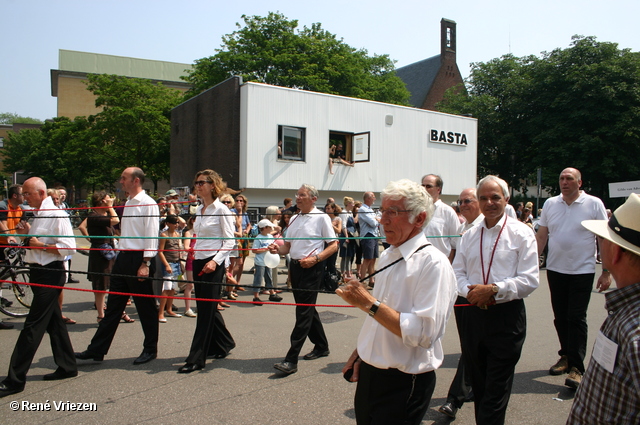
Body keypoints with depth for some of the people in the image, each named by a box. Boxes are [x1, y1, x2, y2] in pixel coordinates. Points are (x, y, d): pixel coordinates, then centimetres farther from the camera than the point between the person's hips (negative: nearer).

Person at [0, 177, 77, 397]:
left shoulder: (57, 215, -15)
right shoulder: (38, 215, 13)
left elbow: (68, 247, -21)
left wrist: (41, 245, -19)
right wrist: (28, 234, 6)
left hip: (50, 274, -10)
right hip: (39, 272, 10)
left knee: (33, 326, -5)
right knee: (53, 322, 15)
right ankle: (67, 367, 26)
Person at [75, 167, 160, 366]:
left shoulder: (148, 204, -11)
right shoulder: (128, 203, 16)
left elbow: (151, 235, -16)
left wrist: (145, 264, -20)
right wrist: (120, 256, 16)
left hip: (139, 259, -9)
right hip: (123, 258, 9)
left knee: (145, 307, 3)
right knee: (113, 306, 12)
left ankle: (150, 349, 18)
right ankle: (96, 349, 19)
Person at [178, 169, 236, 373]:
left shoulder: (221, 210, -10)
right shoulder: (199, 210, 12)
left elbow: (229, 241, -12)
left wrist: (215, 261, -22)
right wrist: (193, 257, 16)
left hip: (213, 264, -8)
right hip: (198, 262, 8)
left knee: (206, 310, -4)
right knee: (207, 308, 14)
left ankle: (196, 358, 2)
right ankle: (224, 343, 33)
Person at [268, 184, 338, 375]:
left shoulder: (321, 218, -6)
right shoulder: (294, 219, 14)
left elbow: (333, 245, -6)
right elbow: (288, 246, 16)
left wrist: (315, 258, -19)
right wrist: (278, 249, -6)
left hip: (312, 268, -7)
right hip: (295, 266, 8)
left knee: (304, 311, -7)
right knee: (307, 309, 16)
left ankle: (291, 360, -6)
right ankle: (321, 346, 33)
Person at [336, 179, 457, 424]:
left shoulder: (433, 264, -19)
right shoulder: (388, 256, 6)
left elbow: (423, 332, -27)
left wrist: (368, 303, -27)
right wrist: (360, 354, 14)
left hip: (403, 384, -7)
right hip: (369, 375, 7)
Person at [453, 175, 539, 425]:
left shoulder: (521, 233, -3)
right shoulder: (469, 236, 11)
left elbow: (529, 280, -10)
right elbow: (457, 272, 10)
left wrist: (493, 290, -19)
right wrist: (469, 291, -10)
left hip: (506, 316, -4)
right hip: (473, 313, 5)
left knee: (497, 388, 1)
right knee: (478, 384, 15)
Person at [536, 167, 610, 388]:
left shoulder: (594, 204, -5)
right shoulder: (550, 204, 4)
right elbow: (541, 236, 8)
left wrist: (607, 272, -8)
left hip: (582, 271, -4)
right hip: (555, 269, 4)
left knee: (576, 319, -3)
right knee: (560, 318, 12)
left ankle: (576, 367, 4)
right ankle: (566, 356, 28)